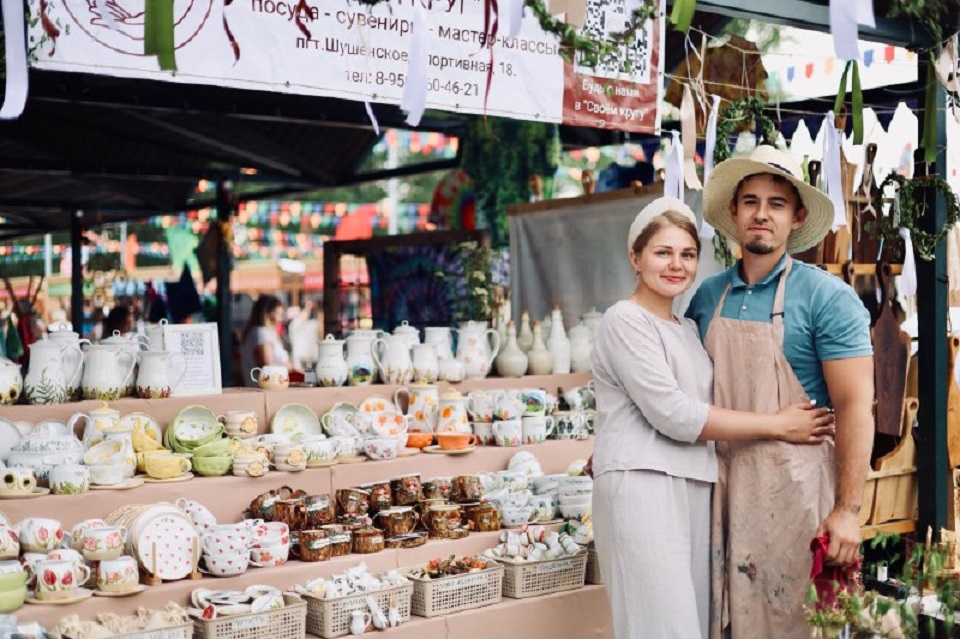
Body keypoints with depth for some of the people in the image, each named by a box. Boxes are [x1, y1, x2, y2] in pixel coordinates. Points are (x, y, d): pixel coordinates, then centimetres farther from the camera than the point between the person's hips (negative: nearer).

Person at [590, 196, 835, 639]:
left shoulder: (688, 330, 21)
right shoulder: (625, 320, -5)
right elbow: (673, 414, -13)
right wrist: (778, 426, -8)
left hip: (694, 487, 8)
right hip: (641, 486, -8)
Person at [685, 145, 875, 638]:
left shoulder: (827, 297, -6)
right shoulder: (707, 297, 8)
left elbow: (854, 406, -10)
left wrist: (848, 510, -15)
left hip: (792, 486, -4)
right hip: (718, 481, 5)